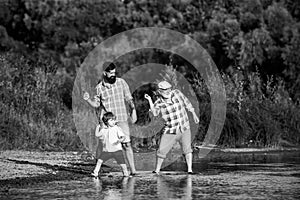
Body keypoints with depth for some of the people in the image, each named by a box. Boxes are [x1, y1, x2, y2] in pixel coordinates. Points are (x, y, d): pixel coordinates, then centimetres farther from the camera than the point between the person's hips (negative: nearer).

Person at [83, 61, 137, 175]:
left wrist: (133, 109, -4)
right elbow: (96, 104, 10)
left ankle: (133, 170, -3)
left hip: (122, 119, 0)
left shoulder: (121, 82, 2)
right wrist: (88, 99, -7)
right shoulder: (99, 87, 2)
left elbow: (129, 98, 9)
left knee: (126, 144, -7)